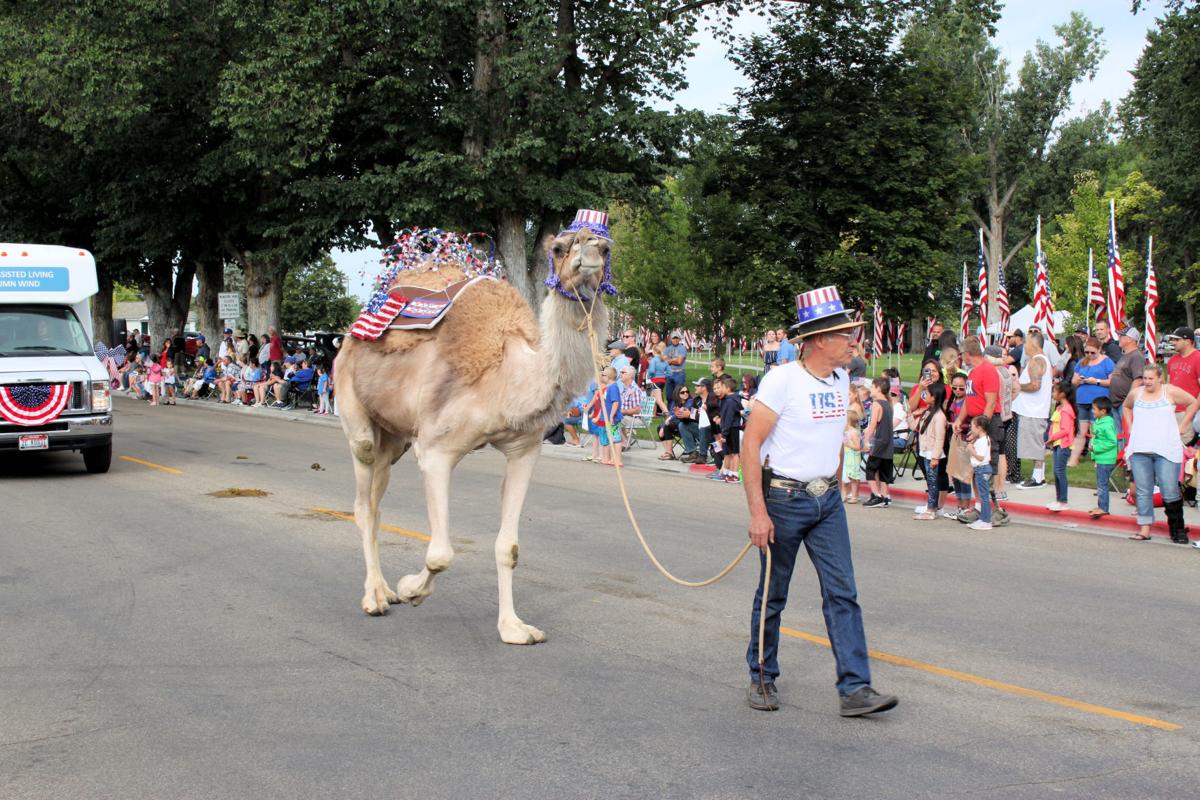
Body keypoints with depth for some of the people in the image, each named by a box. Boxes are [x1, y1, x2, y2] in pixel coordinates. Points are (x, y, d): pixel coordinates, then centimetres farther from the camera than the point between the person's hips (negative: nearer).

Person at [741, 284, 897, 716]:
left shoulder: (841, 379, 7)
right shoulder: (782, 379, -14)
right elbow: (751, 443, -16)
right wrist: (758, 511, -20)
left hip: (827, 501, 6)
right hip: (784, 500, -6)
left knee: (842, 593, -2)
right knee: (772, 596, 7)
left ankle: (854, 688, -3)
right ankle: (762, 678, 23)